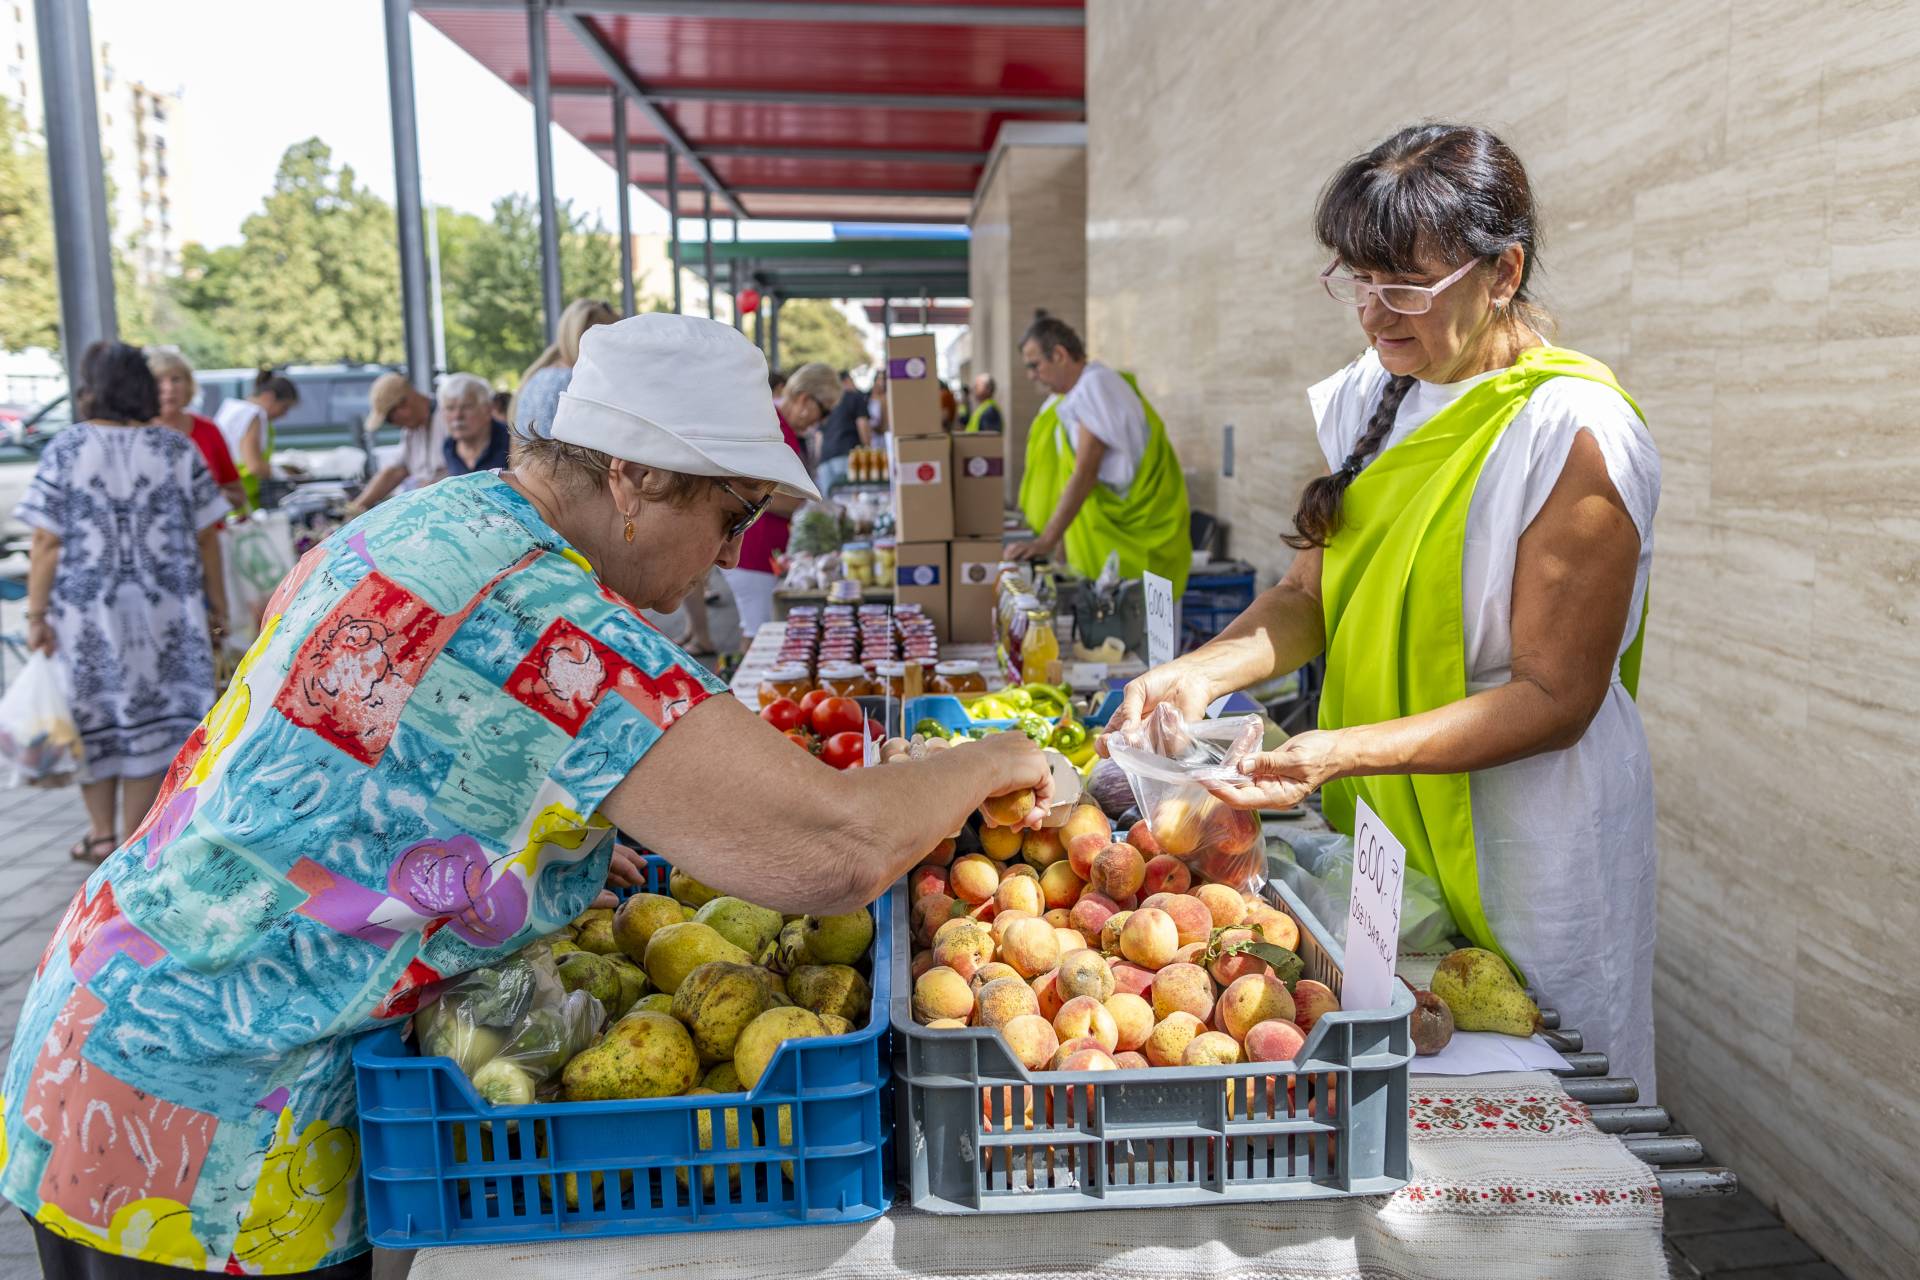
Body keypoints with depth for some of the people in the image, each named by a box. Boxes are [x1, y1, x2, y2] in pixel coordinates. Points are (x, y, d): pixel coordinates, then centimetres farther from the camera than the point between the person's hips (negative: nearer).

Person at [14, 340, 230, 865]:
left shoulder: (65, 449, -6)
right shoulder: (178, 448, -2)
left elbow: (47, 543, -8)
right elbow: (206, 536, -2)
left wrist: (36, 614, -2)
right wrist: (217, 606, 7)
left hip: (86, 611, -1)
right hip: (163, 613, 1)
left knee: (93, 718, 15)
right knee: (148, 719, 9)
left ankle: (102, 833, 25)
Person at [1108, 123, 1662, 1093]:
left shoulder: (1573, 430, -20)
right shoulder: (1372, 397, 2)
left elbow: (1555, 700, -20)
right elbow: (1312, 592, 4)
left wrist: (1346, 751, -30)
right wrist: (1204, 671, -15)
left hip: (1524, 850, -6)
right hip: (1378, 827, 6)